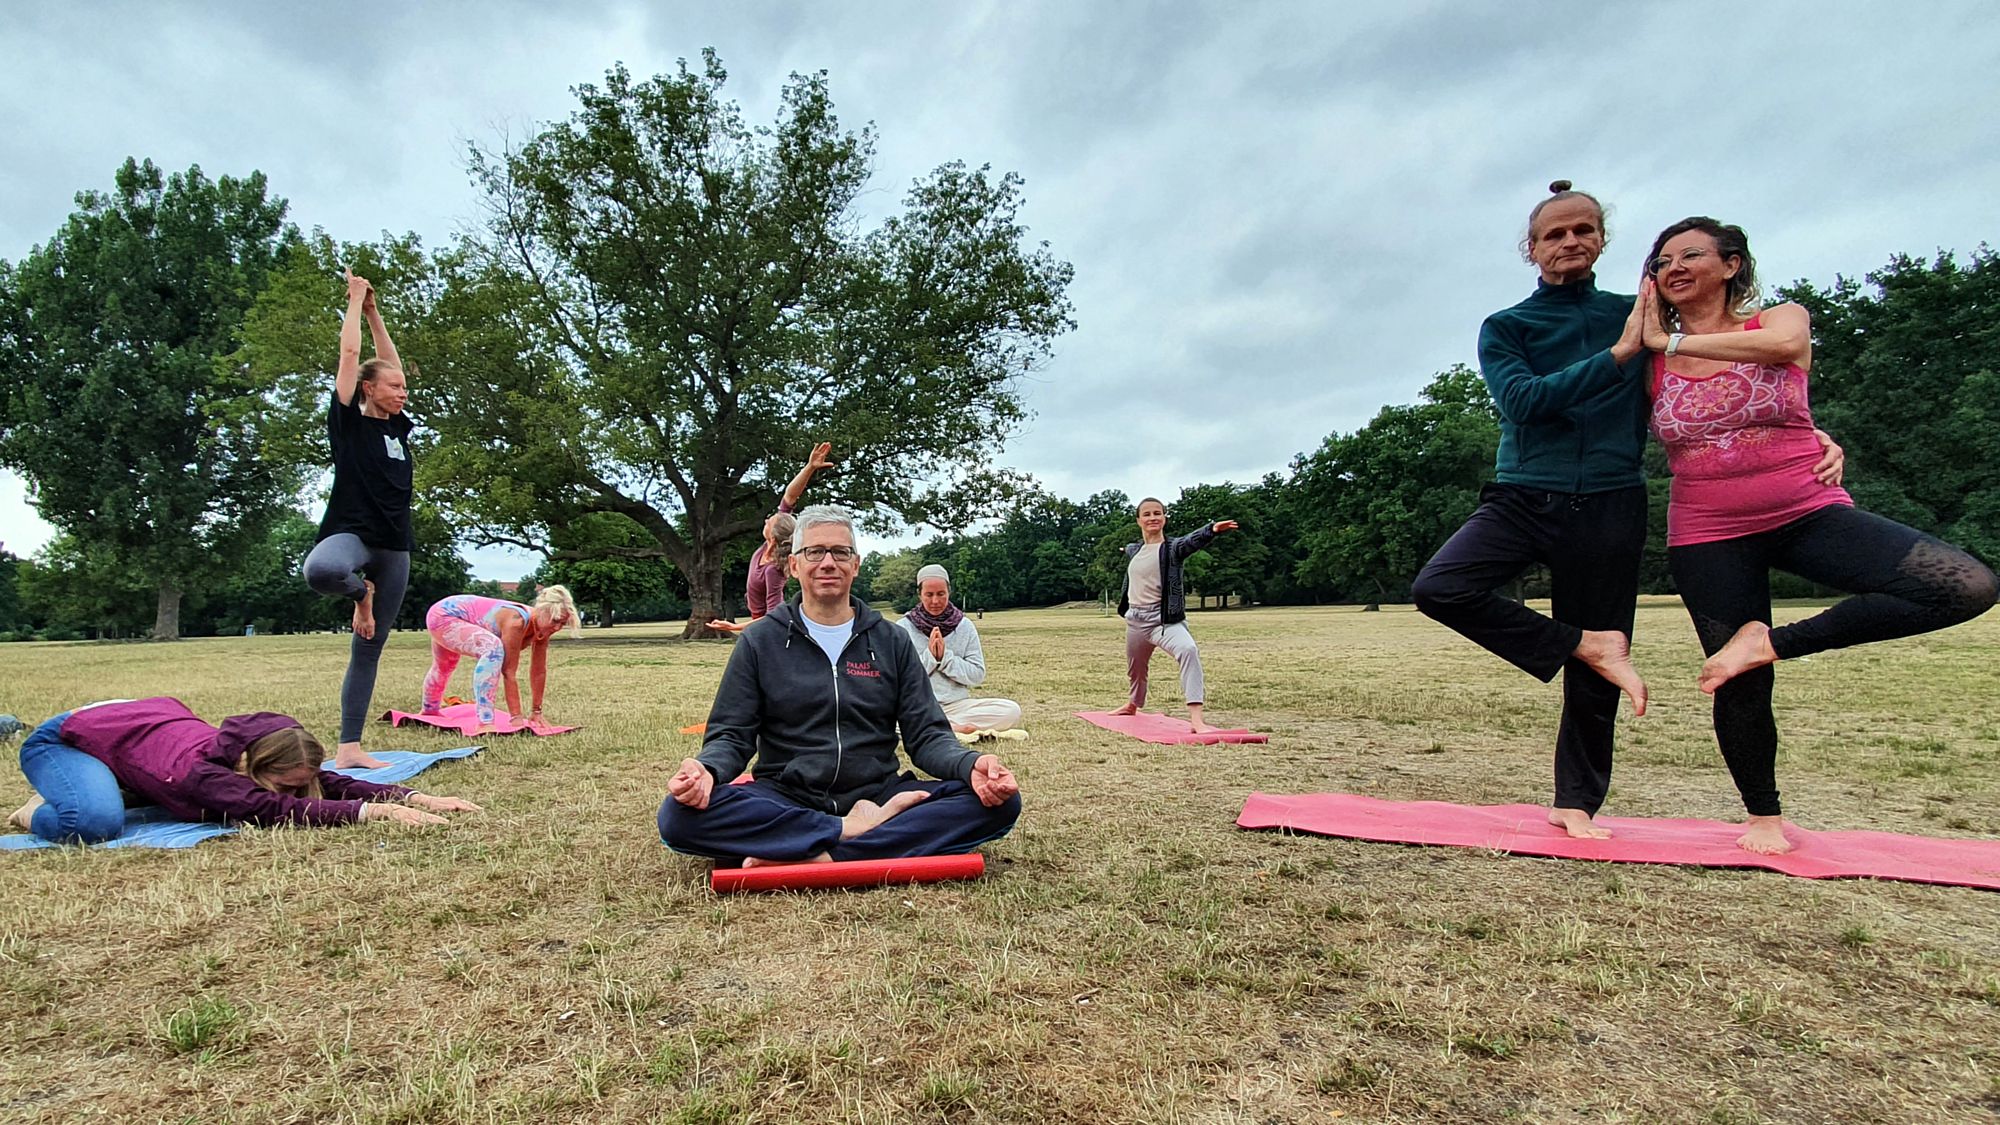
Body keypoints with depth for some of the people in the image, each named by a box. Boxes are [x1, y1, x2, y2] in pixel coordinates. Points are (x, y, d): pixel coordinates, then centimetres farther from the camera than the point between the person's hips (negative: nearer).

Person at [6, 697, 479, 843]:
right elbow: (277, 809, -55)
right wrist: (377, 810, -62)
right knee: (95, 822, -34)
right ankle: (43, 809, -1)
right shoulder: (199, 773, -42)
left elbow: (334, 784, -27)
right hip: (63, 740, -7)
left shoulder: (251, 750, -24)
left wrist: (414, 798, -41)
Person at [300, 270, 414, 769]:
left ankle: (348, 748, 11)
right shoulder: (349, 422, 1)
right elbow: (350, 354, 1)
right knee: (321, 571, -42)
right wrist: (357, 301, 11)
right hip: (351, 532, -5)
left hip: (394, 547, 6)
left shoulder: (398, 426, 15)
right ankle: (360, 591, -5)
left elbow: (390, 363, 22)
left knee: (369, 650, 6)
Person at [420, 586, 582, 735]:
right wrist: (516, 717, -33)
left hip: (457, 616, 9)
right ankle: (485, 722, -31)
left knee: (445, 668, 34)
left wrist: (536, 712, -3)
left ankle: (430, 710, 64)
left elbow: (539, 671, -8)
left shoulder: (541, 624, -15)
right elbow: (508, 672, -34)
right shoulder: (516, 621, -38)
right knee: (493, 649, -34)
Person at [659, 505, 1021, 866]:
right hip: (785, 801, -1)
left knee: (998, 803, -24)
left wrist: (971, 765, -17)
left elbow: (926, 735, 6)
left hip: (877, 794, 2)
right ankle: (854, 833, -25)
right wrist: (706, 769, -20)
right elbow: (732, 736, 5)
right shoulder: (759, 642, 8)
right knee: (680, 814, -30)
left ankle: (819, 857, -28)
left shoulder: (891, 643, 10)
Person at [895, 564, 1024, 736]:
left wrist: (945, 656, -10)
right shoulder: (903, 628, 3)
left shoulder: (964, 626, 7)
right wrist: (929, 656, -12)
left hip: (957, 704, 3)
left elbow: (978, 676, 2)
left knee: (1012, 711, -22)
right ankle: (958, 728, -26)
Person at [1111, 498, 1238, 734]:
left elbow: (1192, 540, -33)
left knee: (1188, 650, -33)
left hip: (1165, 619, -6)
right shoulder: (1132, 551, 7)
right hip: (1135, 621, 6)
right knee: (1135, 669, 22)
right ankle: (1132, 705, 54)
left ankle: (1196, 720, -40)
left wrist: (1212, 529, -53)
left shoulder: (1172, 548, -11)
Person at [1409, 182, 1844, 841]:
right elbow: (1523, 400, -10)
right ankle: (1587, 645, -10)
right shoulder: (1504, 329, 6)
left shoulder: (1637, 316, 11)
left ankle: (1576, 803, 21)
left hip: (1609, 509, 1)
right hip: (1522, 500, 0)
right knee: (1438, 588, -27)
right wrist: (1618, 355, -15)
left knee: (1595, 679, 3)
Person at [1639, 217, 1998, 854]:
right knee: (1741, 688, 3)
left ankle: (1772, 642, -13)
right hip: (1708, 537, 0)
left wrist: (1672, 341, -12)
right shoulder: (1655, 360, 7)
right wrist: (1643, 341, 0)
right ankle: (1764, 816, 24)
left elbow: (1781, 344, -21)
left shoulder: (1782, 320, 2)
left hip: (1808, 513, 0)